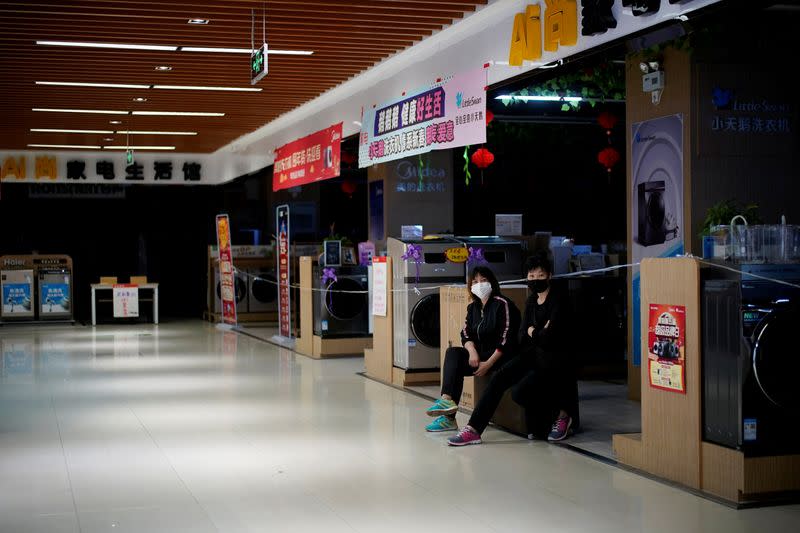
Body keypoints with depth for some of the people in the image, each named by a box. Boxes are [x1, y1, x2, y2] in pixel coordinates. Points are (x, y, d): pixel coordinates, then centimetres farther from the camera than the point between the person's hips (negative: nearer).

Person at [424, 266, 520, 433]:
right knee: (452, 353, -20)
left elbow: (506, 338, -16)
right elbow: (466, 333, 7)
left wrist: (489, 363, -23)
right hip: (480, 353, 7)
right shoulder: (473, 307, 14)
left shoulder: (502, 304, -10)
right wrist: (472, 350, -16)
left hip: (500, 356, -7)